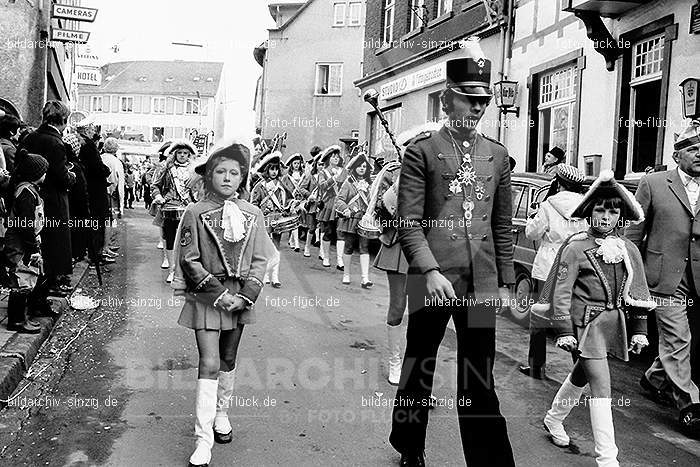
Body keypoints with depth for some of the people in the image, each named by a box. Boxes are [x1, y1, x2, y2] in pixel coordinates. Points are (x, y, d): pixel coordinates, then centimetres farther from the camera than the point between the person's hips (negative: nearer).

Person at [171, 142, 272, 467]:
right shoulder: (196, 213, -7)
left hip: (240, 297, 4)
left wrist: (247, 294, -10)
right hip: (207, 295, -3)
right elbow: (190, 261, -9)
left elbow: (260, 259, 2)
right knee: (209, 364, -7)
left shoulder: (253, 215, 2)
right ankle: (203, 441, -1)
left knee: (228, 360, 17)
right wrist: (219, 294, -15)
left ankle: (221, 416, 36)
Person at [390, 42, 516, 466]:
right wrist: (430, 271, -20)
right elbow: (409, 222, -8)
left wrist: (506, 282, 12)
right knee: (420, 369, 12)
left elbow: (503, 226, 14)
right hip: (433, 279, -3)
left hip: (481, 282, 3)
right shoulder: (422, 151, -2)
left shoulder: (498, 155, 11)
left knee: (480, 380, 6)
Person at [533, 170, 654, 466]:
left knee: (581, 375, 21)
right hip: (586, 322, -6)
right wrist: (564, 330, -15)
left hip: (613, 323, 6)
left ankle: (553, 419, 43)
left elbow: (638, 294, 11)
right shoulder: (575, 248, -10)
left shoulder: (629, 251, 5)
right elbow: (561, 292, -11)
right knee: (601, 385, -10)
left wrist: (639, 329, 7)